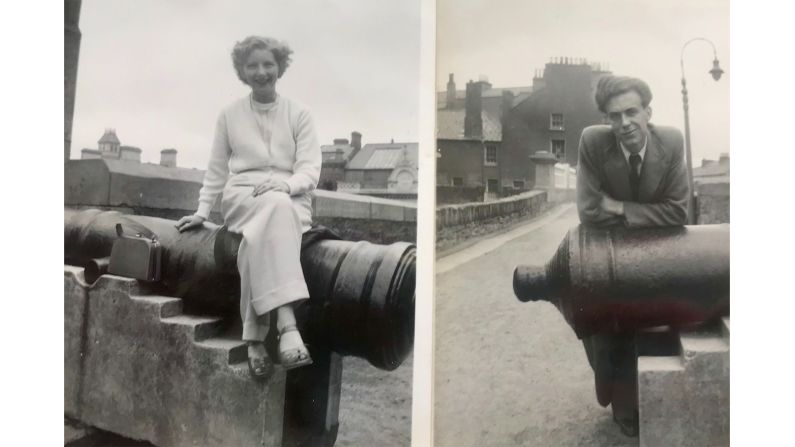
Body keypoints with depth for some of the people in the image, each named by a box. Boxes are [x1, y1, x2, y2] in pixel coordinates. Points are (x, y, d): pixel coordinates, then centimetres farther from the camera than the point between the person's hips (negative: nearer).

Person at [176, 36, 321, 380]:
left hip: (292, 200, 1)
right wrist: (202, 212, 11)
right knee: (275, 208, -38)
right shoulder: (230, 115, 14)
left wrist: (285, 184, -19)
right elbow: (216, 170, 18)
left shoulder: (298, 114, 10)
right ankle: (287, 326, -47)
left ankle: (256, 338, -39)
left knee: (262, 236, -37)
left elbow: (310, 169, 1)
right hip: (241, 197, 0)